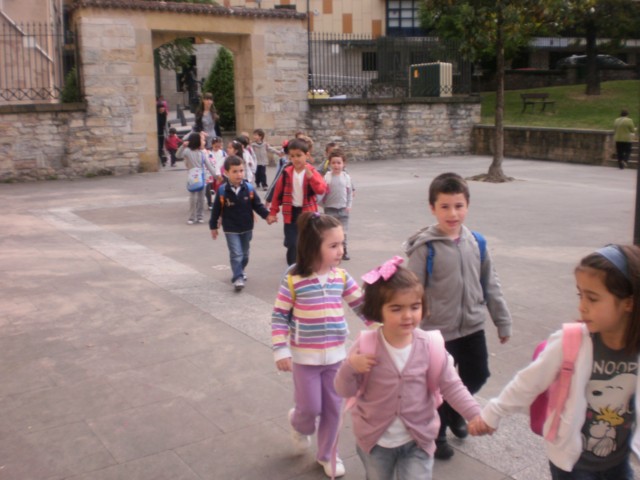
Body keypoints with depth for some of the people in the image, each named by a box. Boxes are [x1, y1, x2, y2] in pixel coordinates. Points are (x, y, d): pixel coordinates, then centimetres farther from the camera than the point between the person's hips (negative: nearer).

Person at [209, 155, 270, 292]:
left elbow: (258, 205, -2)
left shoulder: (249, 188, -10)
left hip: (247, 228, 3)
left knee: (244, 254, 19)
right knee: (236, 254, -10)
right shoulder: (222, 191, -15)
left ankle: (240, 271, 42)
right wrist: (213, 226, 1)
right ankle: (238, 278, -6)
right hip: (231, 229, -3)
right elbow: (216, 210, -5)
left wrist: (267, 215, -17)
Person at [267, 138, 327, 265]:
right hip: (291, 213, 1)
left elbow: (321, 189, -21)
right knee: (292, 245, 0)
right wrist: (273, 212, 6)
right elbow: (278, 193, 6)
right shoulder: (287, 172, -1)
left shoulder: (312, 171, -5)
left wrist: (311, 176, -33)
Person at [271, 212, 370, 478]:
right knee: (310, 408, 5)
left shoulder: (341, 277, -3)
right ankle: (299, 425, 42)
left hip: (335, 355, 4)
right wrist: (281, 350, -13)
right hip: (305, 357, -4)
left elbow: (361, 305, 3)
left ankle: (326, 454, 34)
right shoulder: (294, 279, -15)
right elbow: (279, 316, -9)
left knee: (333, 408, 13)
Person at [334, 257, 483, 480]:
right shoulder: (366, 346, -16)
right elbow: (345, 391, -9)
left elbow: (451, 386, -7)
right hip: (375, 439, 0)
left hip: (417, 440, 0)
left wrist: (476, 414, -18)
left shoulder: (430, 346, -14)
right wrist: (350, 367, -28)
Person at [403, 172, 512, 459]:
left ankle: (455, 410, 49)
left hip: (473, 327, 5)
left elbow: (490, 284, 7)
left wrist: (502, 321, 11)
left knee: (477, 375, 20)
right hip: (438, 331, -5)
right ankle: (436, 435, 35)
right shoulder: (425, 247, -18)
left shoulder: (477, 242, -2)